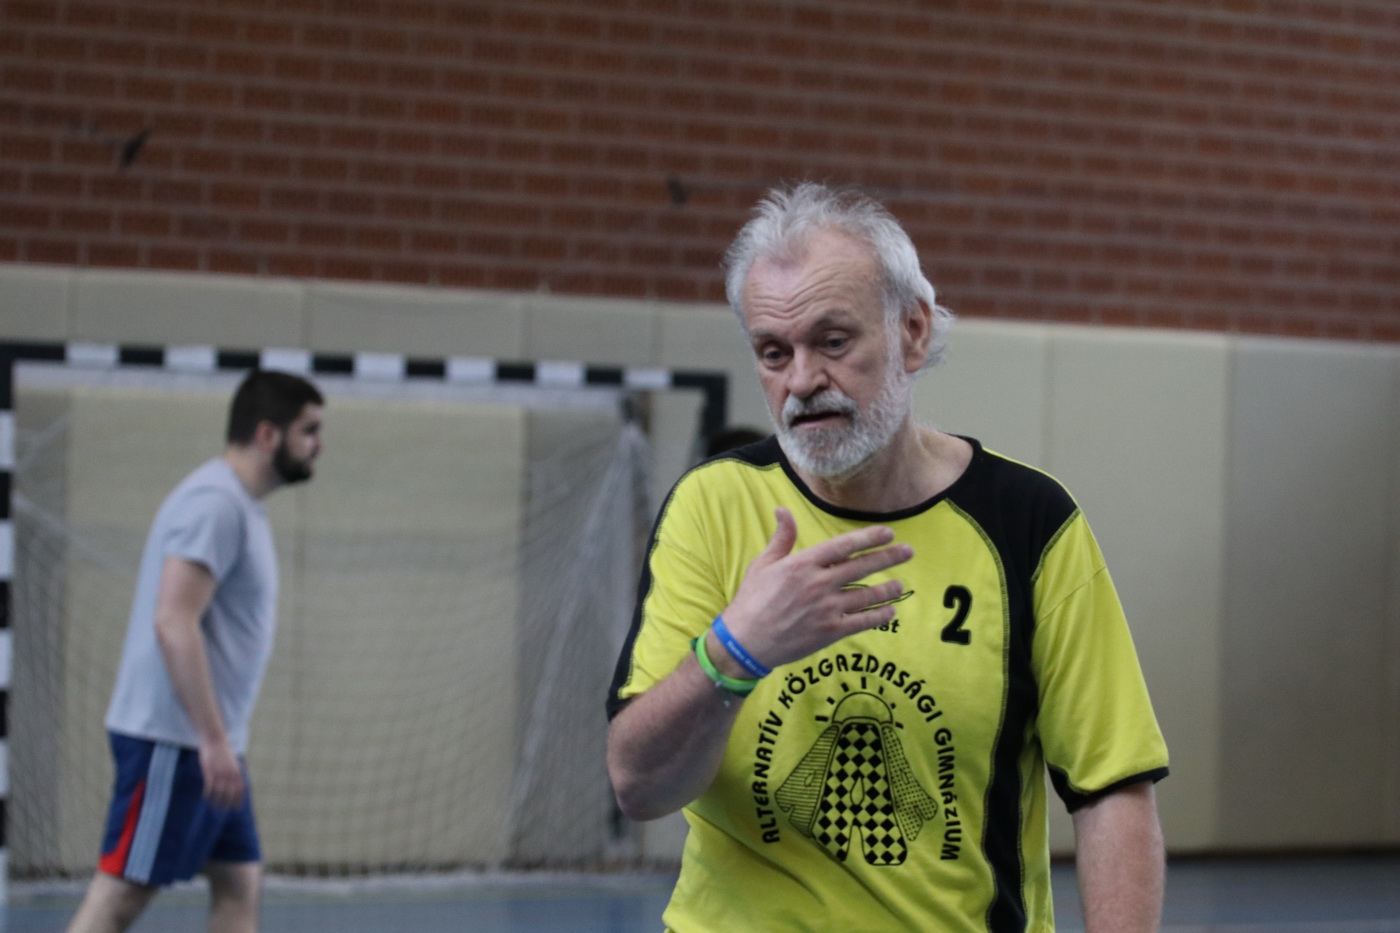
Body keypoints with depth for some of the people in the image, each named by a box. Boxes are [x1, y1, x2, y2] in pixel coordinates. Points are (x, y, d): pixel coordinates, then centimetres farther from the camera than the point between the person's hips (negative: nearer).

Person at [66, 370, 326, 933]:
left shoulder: (240, 506, 15)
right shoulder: (216, 502, -16)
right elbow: (174, 624, -23)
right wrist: (214, 739, -25)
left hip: (205, 742, 10)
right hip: (172, 739, -10)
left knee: (239, 884, 9)